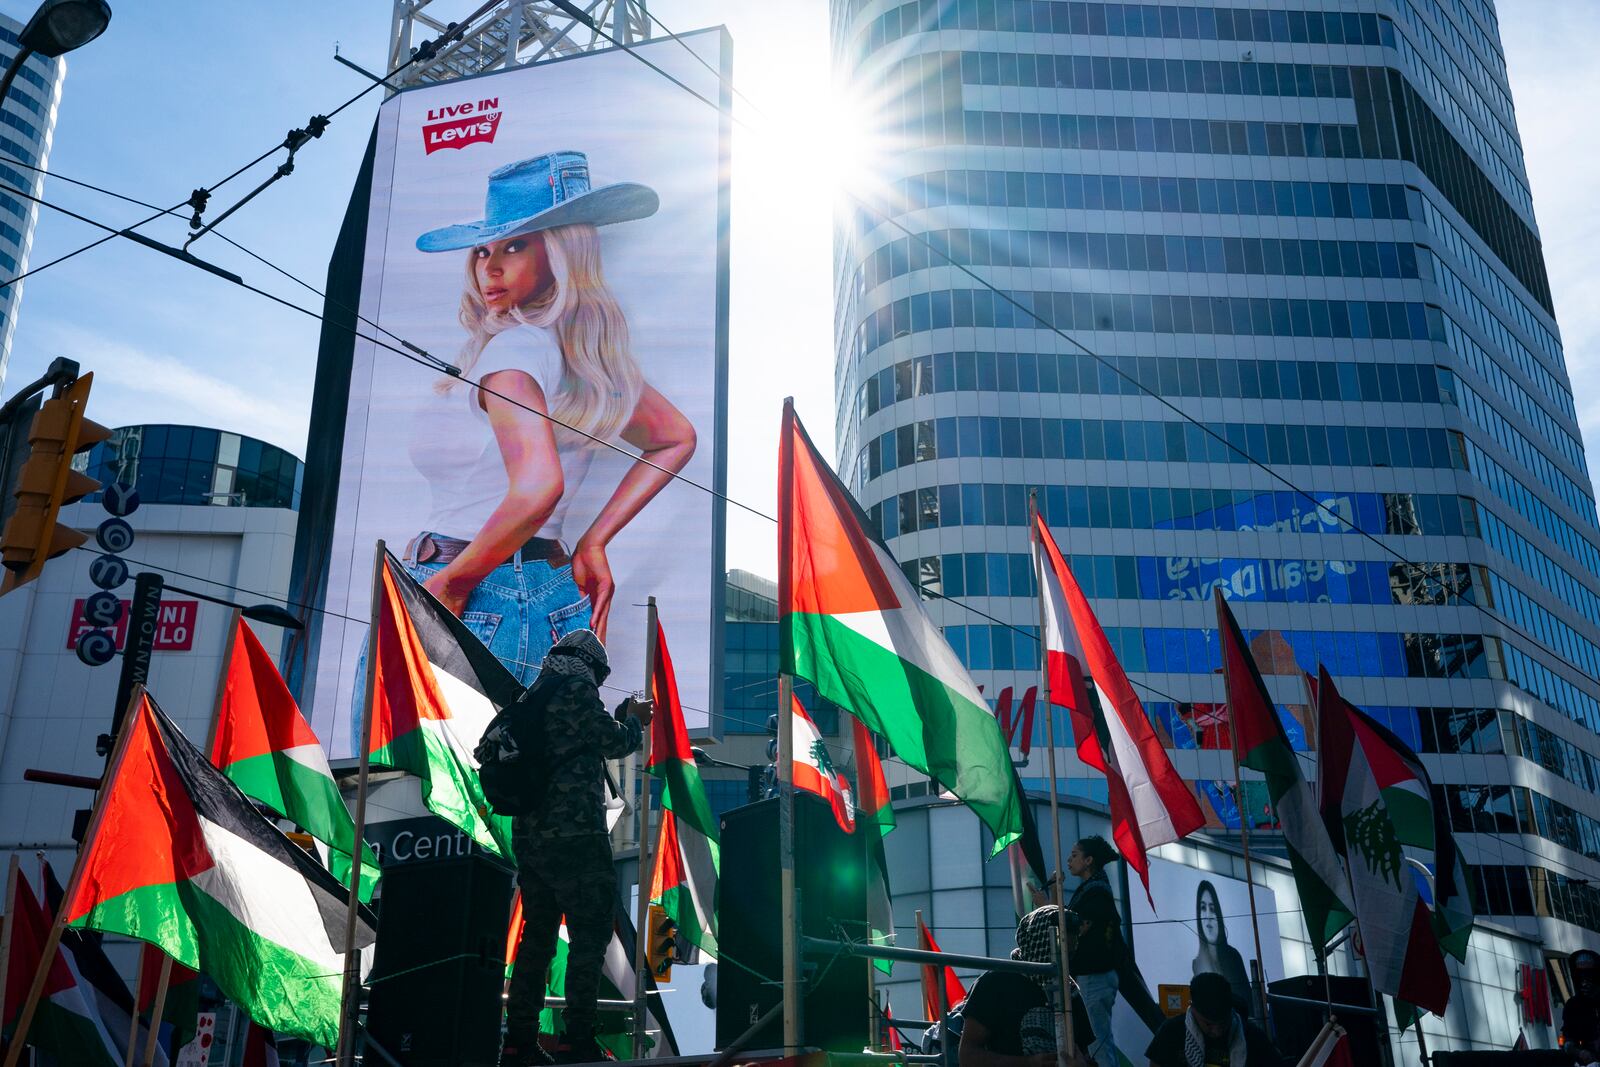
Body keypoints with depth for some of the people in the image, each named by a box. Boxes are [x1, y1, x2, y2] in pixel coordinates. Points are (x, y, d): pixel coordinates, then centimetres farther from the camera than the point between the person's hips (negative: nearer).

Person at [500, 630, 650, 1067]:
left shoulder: (532, 695, 18)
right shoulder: (577, 689, -8)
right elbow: (613, 742, -8)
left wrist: (618, 718, 30)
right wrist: (633, 720, 12)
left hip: (529, 836, 8)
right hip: (575, 834, -8)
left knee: (537, 936, 13)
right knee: (590, 934, -3)